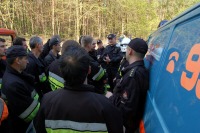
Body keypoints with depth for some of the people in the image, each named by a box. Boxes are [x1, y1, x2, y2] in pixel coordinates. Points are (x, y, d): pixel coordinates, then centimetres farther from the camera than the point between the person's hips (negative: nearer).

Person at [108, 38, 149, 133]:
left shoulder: (133, 74, -30)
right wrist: (113, 97, 1)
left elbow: (126, 108, -32)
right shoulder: (141, 70, 1)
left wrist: (111, 98, -19)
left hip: (125, 125, -8)